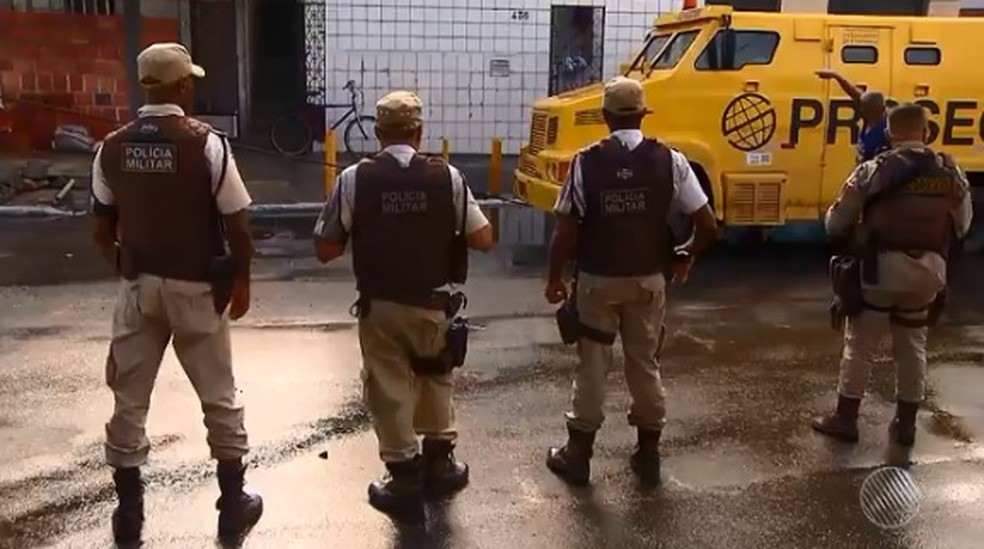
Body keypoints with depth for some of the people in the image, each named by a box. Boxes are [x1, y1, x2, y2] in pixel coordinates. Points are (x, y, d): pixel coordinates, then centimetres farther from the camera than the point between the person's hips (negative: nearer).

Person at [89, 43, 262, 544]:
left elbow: (101, 229, 6)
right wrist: (241, 280, 1)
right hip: (196, 288, -3)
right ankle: (233, 503, 21)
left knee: (129, 398, 13)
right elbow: (237, 224, -12)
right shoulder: (206, 143, -13)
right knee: (218, 397, 11)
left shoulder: (112, 148, -1)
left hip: (138, 285, 3)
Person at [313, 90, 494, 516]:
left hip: (379, 307, -1)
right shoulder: (447, 177, -7)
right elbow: (483, 240, -4)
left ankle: (405, 478, 22)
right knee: (435, 378, 25)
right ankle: (439, 461, 33)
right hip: (433, 304, 2)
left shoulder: (354, 179, -9)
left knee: (390, 391, 14)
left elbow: (325, 250, -5)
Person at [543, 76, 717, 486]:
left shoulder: (586, 162, -11)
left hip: (597, 280, -1)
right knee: (645, 363, 16)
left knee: (592, 365, 10)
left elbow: (566, 231, -11)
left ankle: (578, 454, 20)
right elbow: (707, 225, -7)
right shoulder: (669, 160, -7)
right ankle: (649, 453, 26)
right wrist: (687, 254, 13)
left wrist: (554, 278, 3)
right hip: (648, 280, 2)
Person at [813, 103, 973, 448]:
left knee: (860, 344, 8)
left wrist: (852, 235, 16)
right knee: (912, 346, 16)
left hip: (882, 266, -3)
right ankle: (906, 424, 24)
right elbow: (961, 227, 11)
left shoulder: (874, 171, -9)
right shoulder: (951, 174, 1)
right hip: (928, 269, 4)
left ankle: (845, 419, 14)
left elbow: (837, 223, -6)